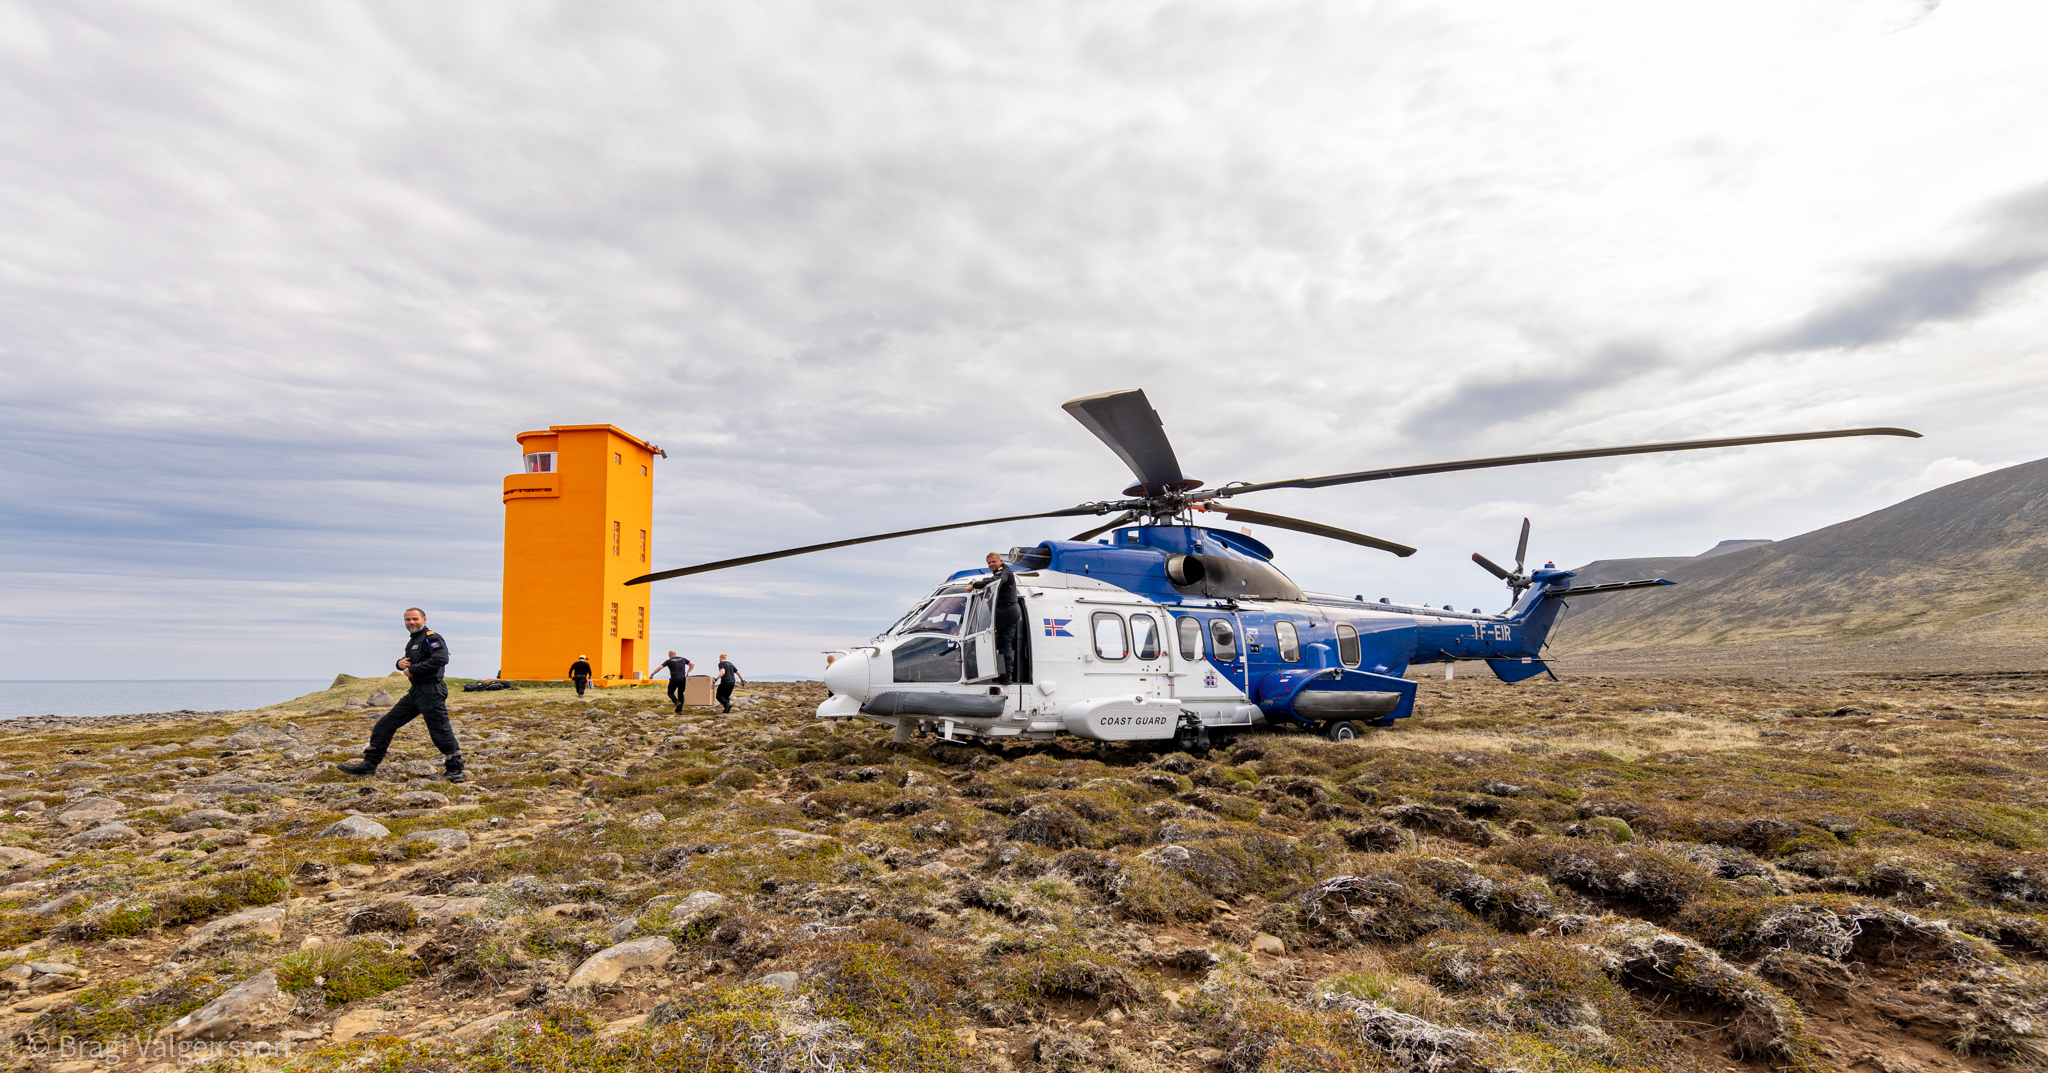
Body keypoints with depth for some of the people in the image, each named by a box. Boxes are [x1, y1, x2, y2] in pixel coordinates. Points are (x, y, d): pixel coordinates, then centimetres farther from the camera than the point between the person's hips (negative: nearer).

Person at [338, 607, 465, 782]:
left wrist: (412, 669, -20)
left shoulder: (432, 638, -11)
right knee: (385, 725, 12)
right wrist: (400, 663, 6)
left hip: (431, 692, -10)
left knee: (440, 732, -7)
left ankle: (456, 771, -1)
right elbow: (407, 662, 32)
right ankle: (369, 764, 23)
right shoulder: (412, 641, 20)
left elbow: (441, 658, -27)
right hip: (415, 692, 10)